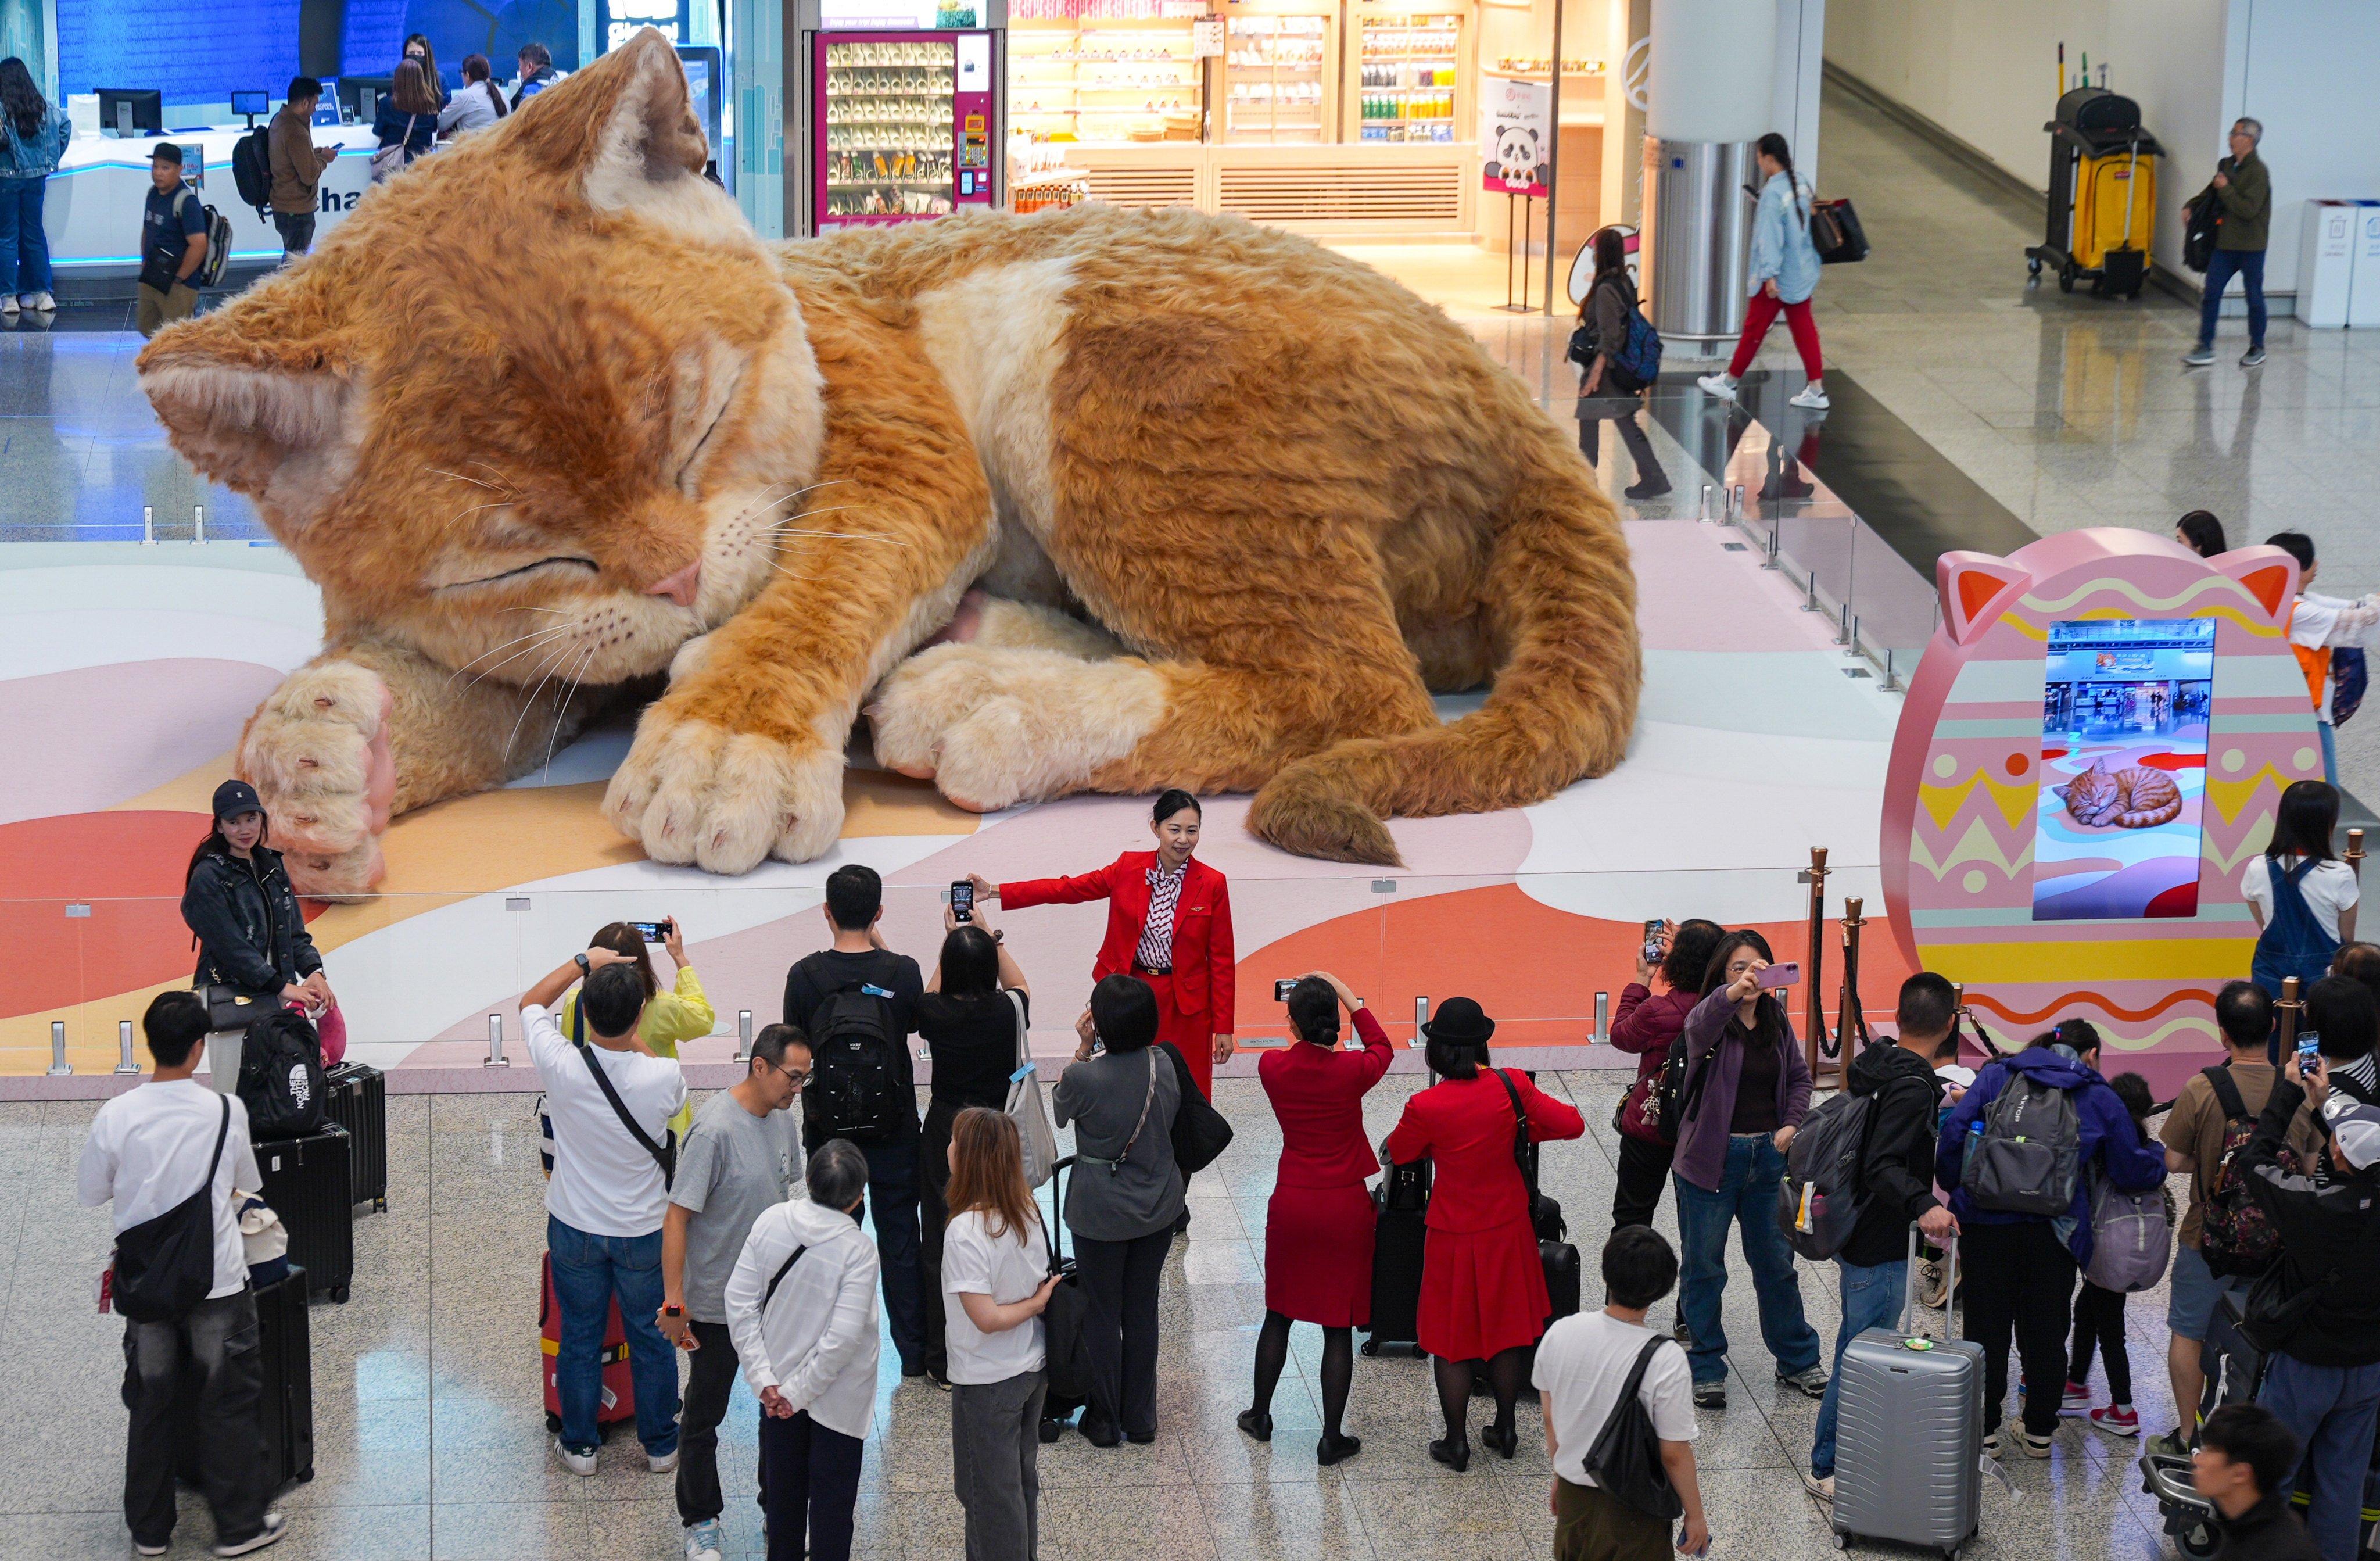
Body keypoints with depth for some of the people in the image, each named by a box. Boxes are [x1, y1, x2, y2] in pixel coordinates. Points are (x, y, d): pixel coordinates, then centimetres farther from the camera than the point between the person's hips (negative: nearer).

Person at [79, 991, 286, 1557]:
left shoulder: (116, 1116, -12)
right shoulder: (226, 1111, -12)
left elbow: (91, 1192, 1)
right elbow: (248, 1183, 5)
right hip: (217, 1281, -1)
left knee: (151, 1404, 14)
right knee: (227, 1404, 10)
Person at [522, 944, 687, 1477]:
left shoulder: (562, 1068, -26)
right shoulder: (663, 1077, -26)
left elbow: (531, 1003, -4)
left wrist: (584, 962, -2)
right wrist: (631, 1034, 5)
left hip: (575, 1231, 0)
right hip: (643, 1232, 0)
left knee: (579, 1338, 18)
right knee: (652, 1339, 18)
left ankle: (580, 1446, 31)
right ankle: (661, 1445, 32)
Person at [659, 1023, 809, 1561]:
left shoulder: (782, 1119, 1)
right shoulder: (715, 1130, -24)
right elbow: (677, 1217, -23)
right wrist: (674, 1304, -24)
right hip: (717, 1302, -7)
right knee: (704, 1414, 8)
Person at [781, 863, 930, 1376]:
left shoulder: (805, 976, -13)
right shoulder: (901, 972, -12)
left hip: (828, 1132, 0)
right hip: (893, 1131, 0)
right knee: (899, 1241, 11)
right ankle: (913, 1353, 17)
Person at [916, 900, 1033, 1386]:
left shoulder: (935, 1013, -15)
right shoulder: (1008, 1012, -13)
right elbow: (1020, 986, 14)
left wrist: (951, 943, 16)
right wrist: (990, 936, 19)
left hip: (944, 1139, -1)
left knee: (940, 1243, 8)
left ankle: (943, 1362, 13)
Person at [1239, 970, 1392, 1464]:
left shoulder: (1273, 1067, -9)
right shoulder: (1352, 1071, -15)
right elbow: (1381, 1048, 9)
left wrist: (1303, 1019, 16)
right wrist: (1349, 997, 9)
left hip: (1291, 1203, 2)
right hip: (1345, 1207, -2)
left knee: (1279, 1313, 20)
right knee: (1339, 1326, 5)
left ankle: (1260, 1415, 33)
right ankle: (1332, 1438, 10)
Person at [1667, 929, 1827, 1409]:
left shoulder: (1777, 1022, 6)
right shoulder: (1710, 1019, -11)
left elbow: (1799, 1077, 17)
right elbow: (1702, 1025, -37)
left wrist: (1791, 1125, -1)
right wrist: (1734, 993, -57)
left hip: (1767, 1156, 4)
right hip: (1710, 1160, -4)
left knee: (1777, 1263, 13)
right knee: (1704, 1267, 5)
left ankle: (1797, 1360, 27)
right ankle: (1706, 1370, 16)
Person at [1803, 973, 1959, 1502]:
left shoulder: (1875, 1068, 5)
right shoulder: (1912, 1088, -23)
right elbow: (1883, 1166, -32)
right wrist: (1923, 1206, -49)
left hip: (1857, 1235, 10)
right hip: (1881, 1249, -10)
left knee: (1856, 1347, 23)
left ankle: (1833, 1447, 37)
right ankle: (1828, 1467, 6)